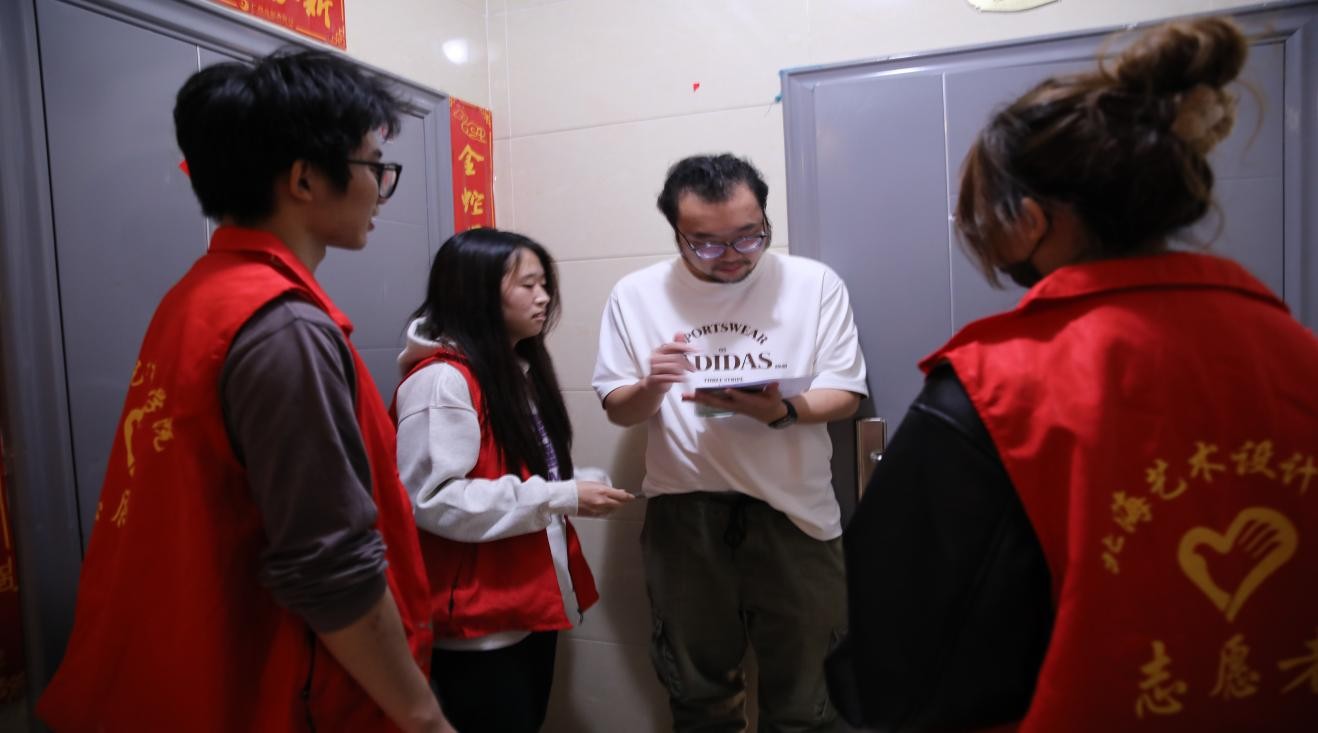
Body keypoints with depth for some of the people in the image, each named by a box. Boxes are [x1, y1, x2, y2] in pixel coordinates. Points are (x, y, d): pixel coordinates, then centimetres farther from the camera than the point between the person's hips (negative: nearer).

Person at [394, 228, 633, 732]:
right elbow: (432, 499, -26)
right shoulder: (441, 379, -19)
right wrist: (560, 498, -23)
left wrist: (578, 489, 1)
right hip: (479, 617, -9)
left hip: (533, 598, 9)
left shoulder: (520, 368, 10)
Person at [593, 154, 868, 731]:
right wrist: (650, 387, -18)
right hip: (683, 516, 2)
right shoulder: (636, 295, 0)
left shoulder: (815, 283, -3)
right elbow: (617, 409, 5)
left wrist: (782, 411, -23)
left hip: (793, 512, -1)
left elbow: (845, 393, -2)